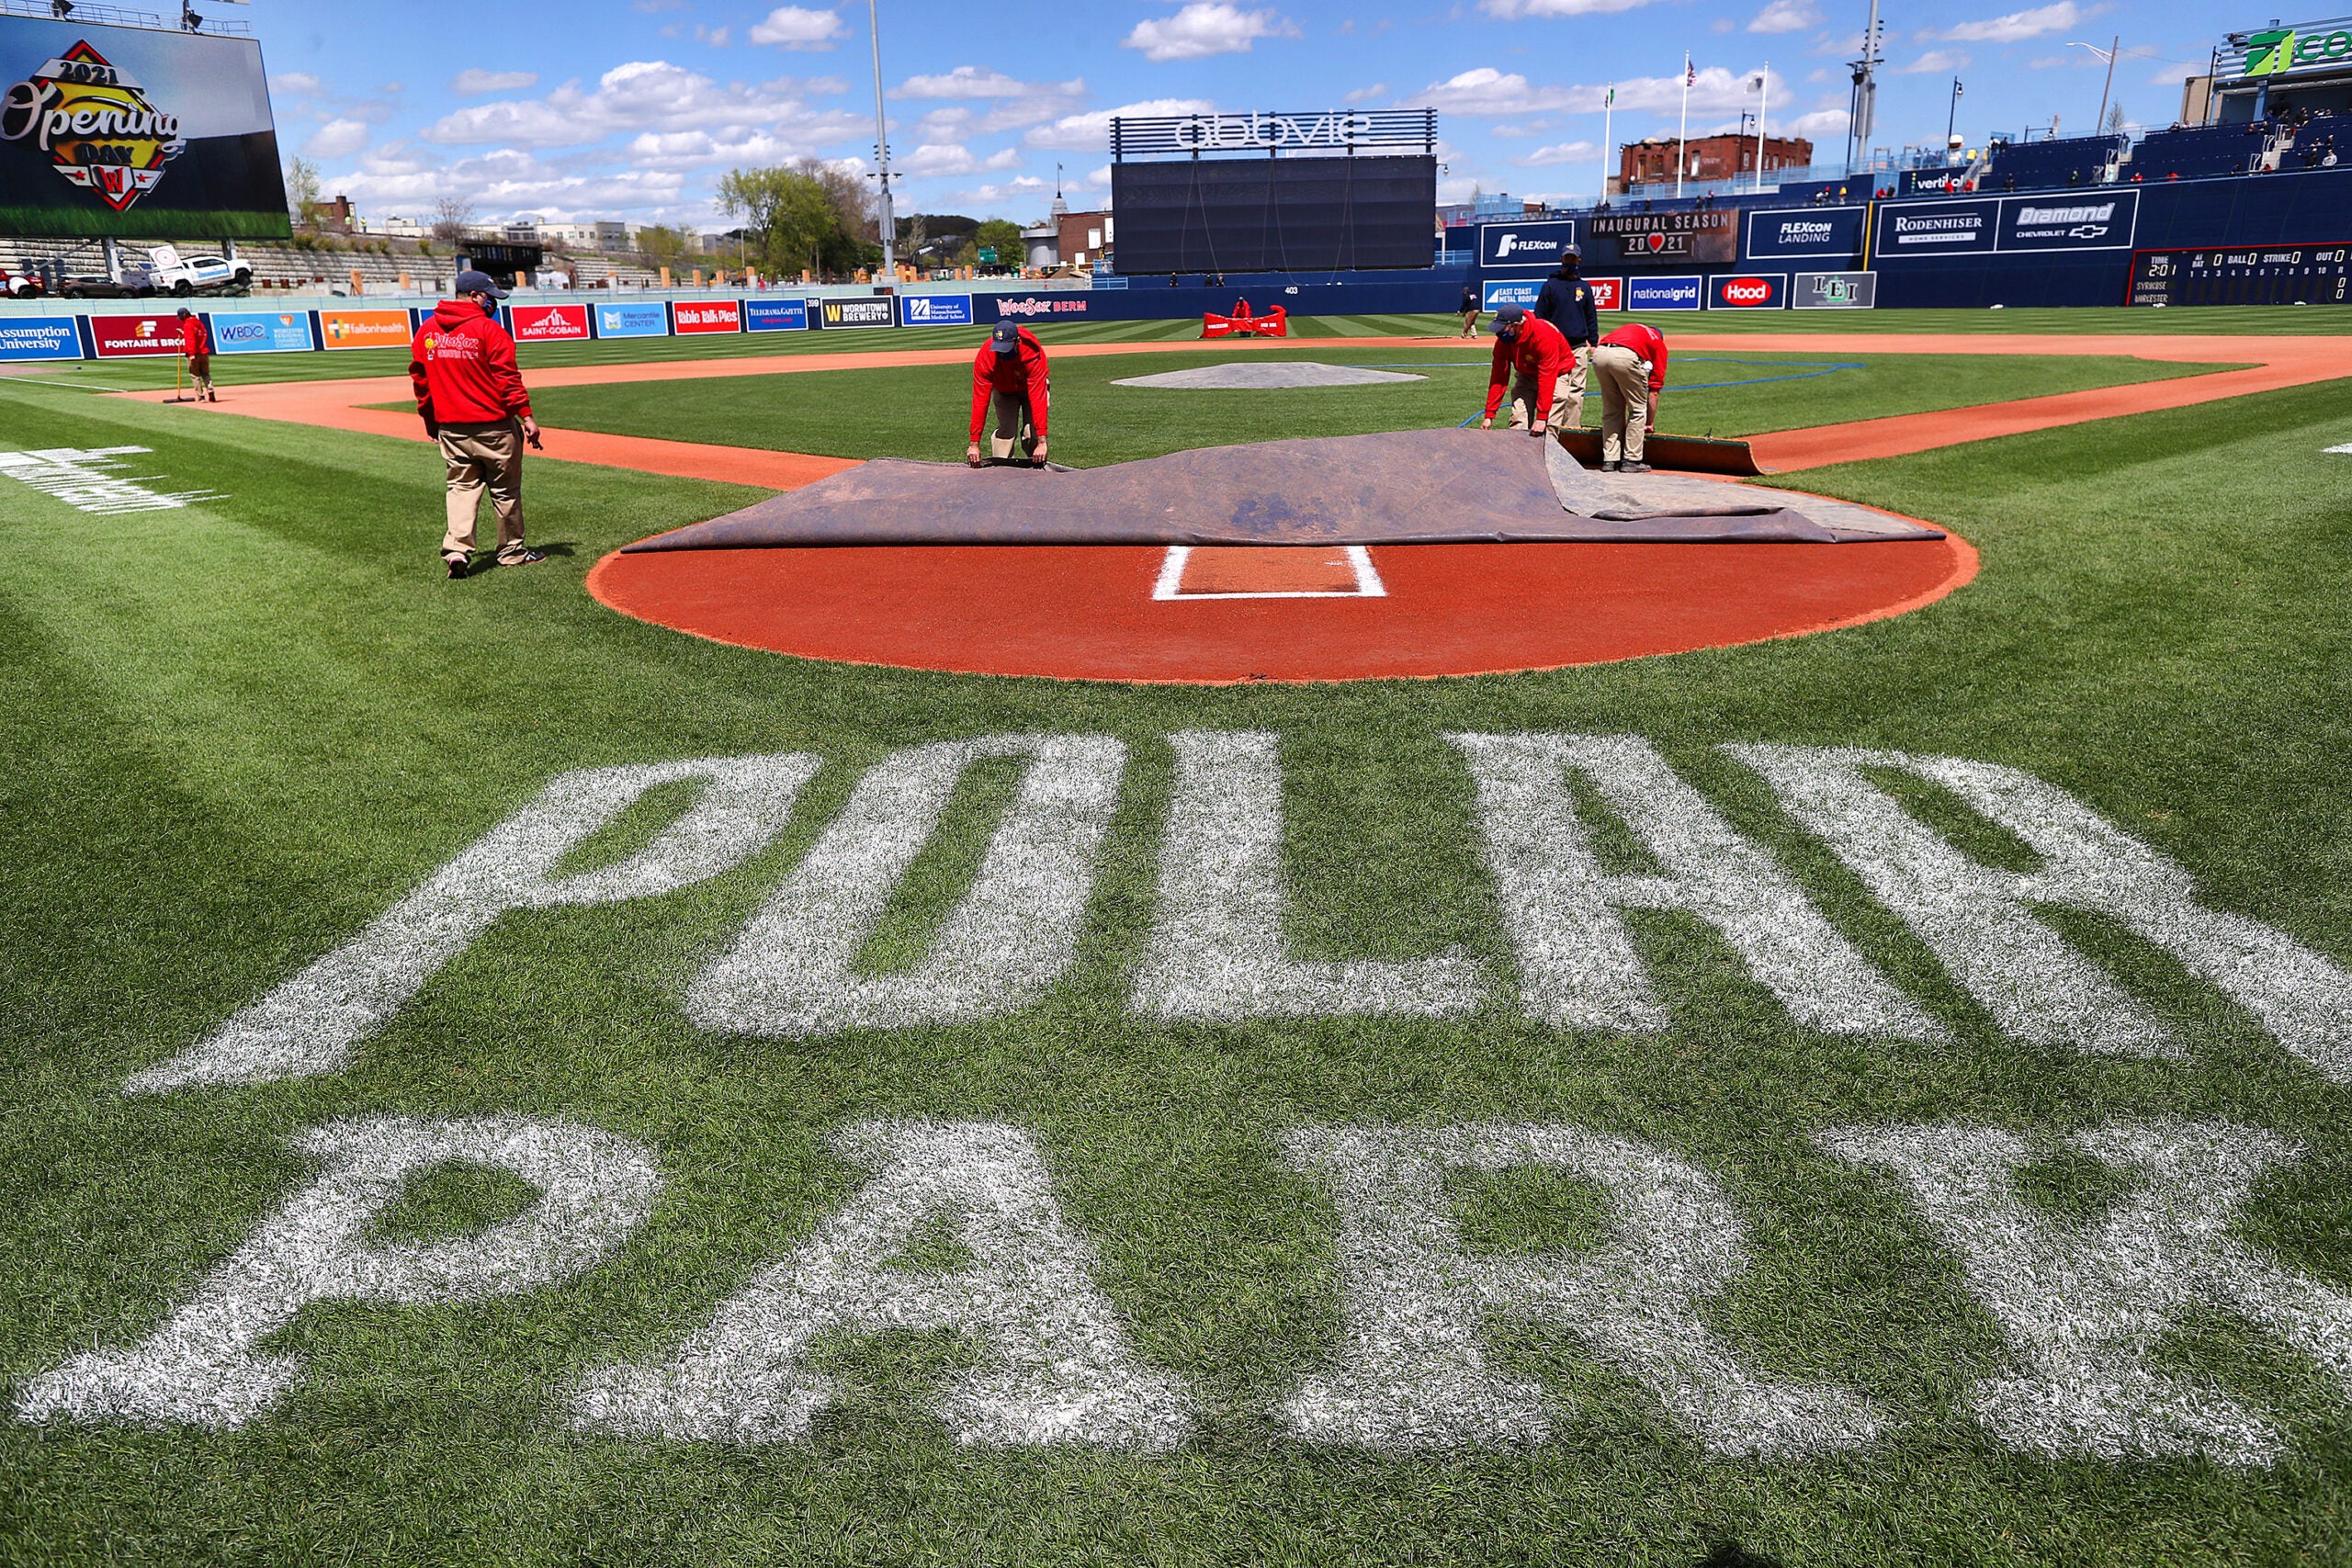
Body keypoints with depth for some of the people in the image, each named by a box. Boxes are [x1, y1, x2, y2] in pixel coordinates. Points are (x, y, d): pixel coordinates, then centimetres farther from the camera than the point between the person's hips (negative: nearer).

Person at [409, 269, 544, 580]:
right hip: (493, 425, -5)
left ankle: (457, 549, -8)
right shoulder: (489, 329, -10)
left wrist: (430, 419, 20)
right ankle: (511, 550, 16)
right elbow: (507, 377, -14)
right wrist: (526, 415, -15)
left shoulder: (426, 332, 8)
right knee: (505, 489, 7)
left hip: (449, 426, 5)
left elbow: (419, 379, 11)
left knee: (462, 486, 8)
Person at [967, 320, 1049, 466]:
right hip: (1003, 390, 1)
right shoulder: (985, 356, -35)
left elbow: (1037, 397, -42)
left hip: (1031, 387, -1)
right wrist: (974, 444, -38)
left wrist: (1042, 441, -48)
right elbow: (980, 400, -34)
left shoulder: (1033, 352, -39)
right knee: (1006, 430, -16)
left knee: (1032, 432, -15)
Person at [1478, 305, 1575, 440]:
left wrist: (1541, 417, -37)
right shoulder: (1503, 340, -17)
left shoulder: (1544, 335, -34)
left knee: (1549, 429, -17)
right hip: (1527, 375, 5)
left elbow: (1547, 379, -35)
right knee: (1517, 426, -7)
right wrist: (1489, 415, -16)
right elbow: (1498, 376, -13)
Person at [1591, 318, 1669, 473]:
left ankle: (1609, 461, 19)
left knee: (1610, 411, 21)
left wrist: (1623, 423, 43)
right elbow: (1654, 391, 22)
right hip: (1626, 356, -5)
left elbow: (1621, 390, 39)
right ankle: (1631, 461, 14)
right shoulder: (1659, 344, 27)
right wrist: (1649, 424, 31)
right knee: (1638, 409, 14)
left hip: (1599, 354, 5)